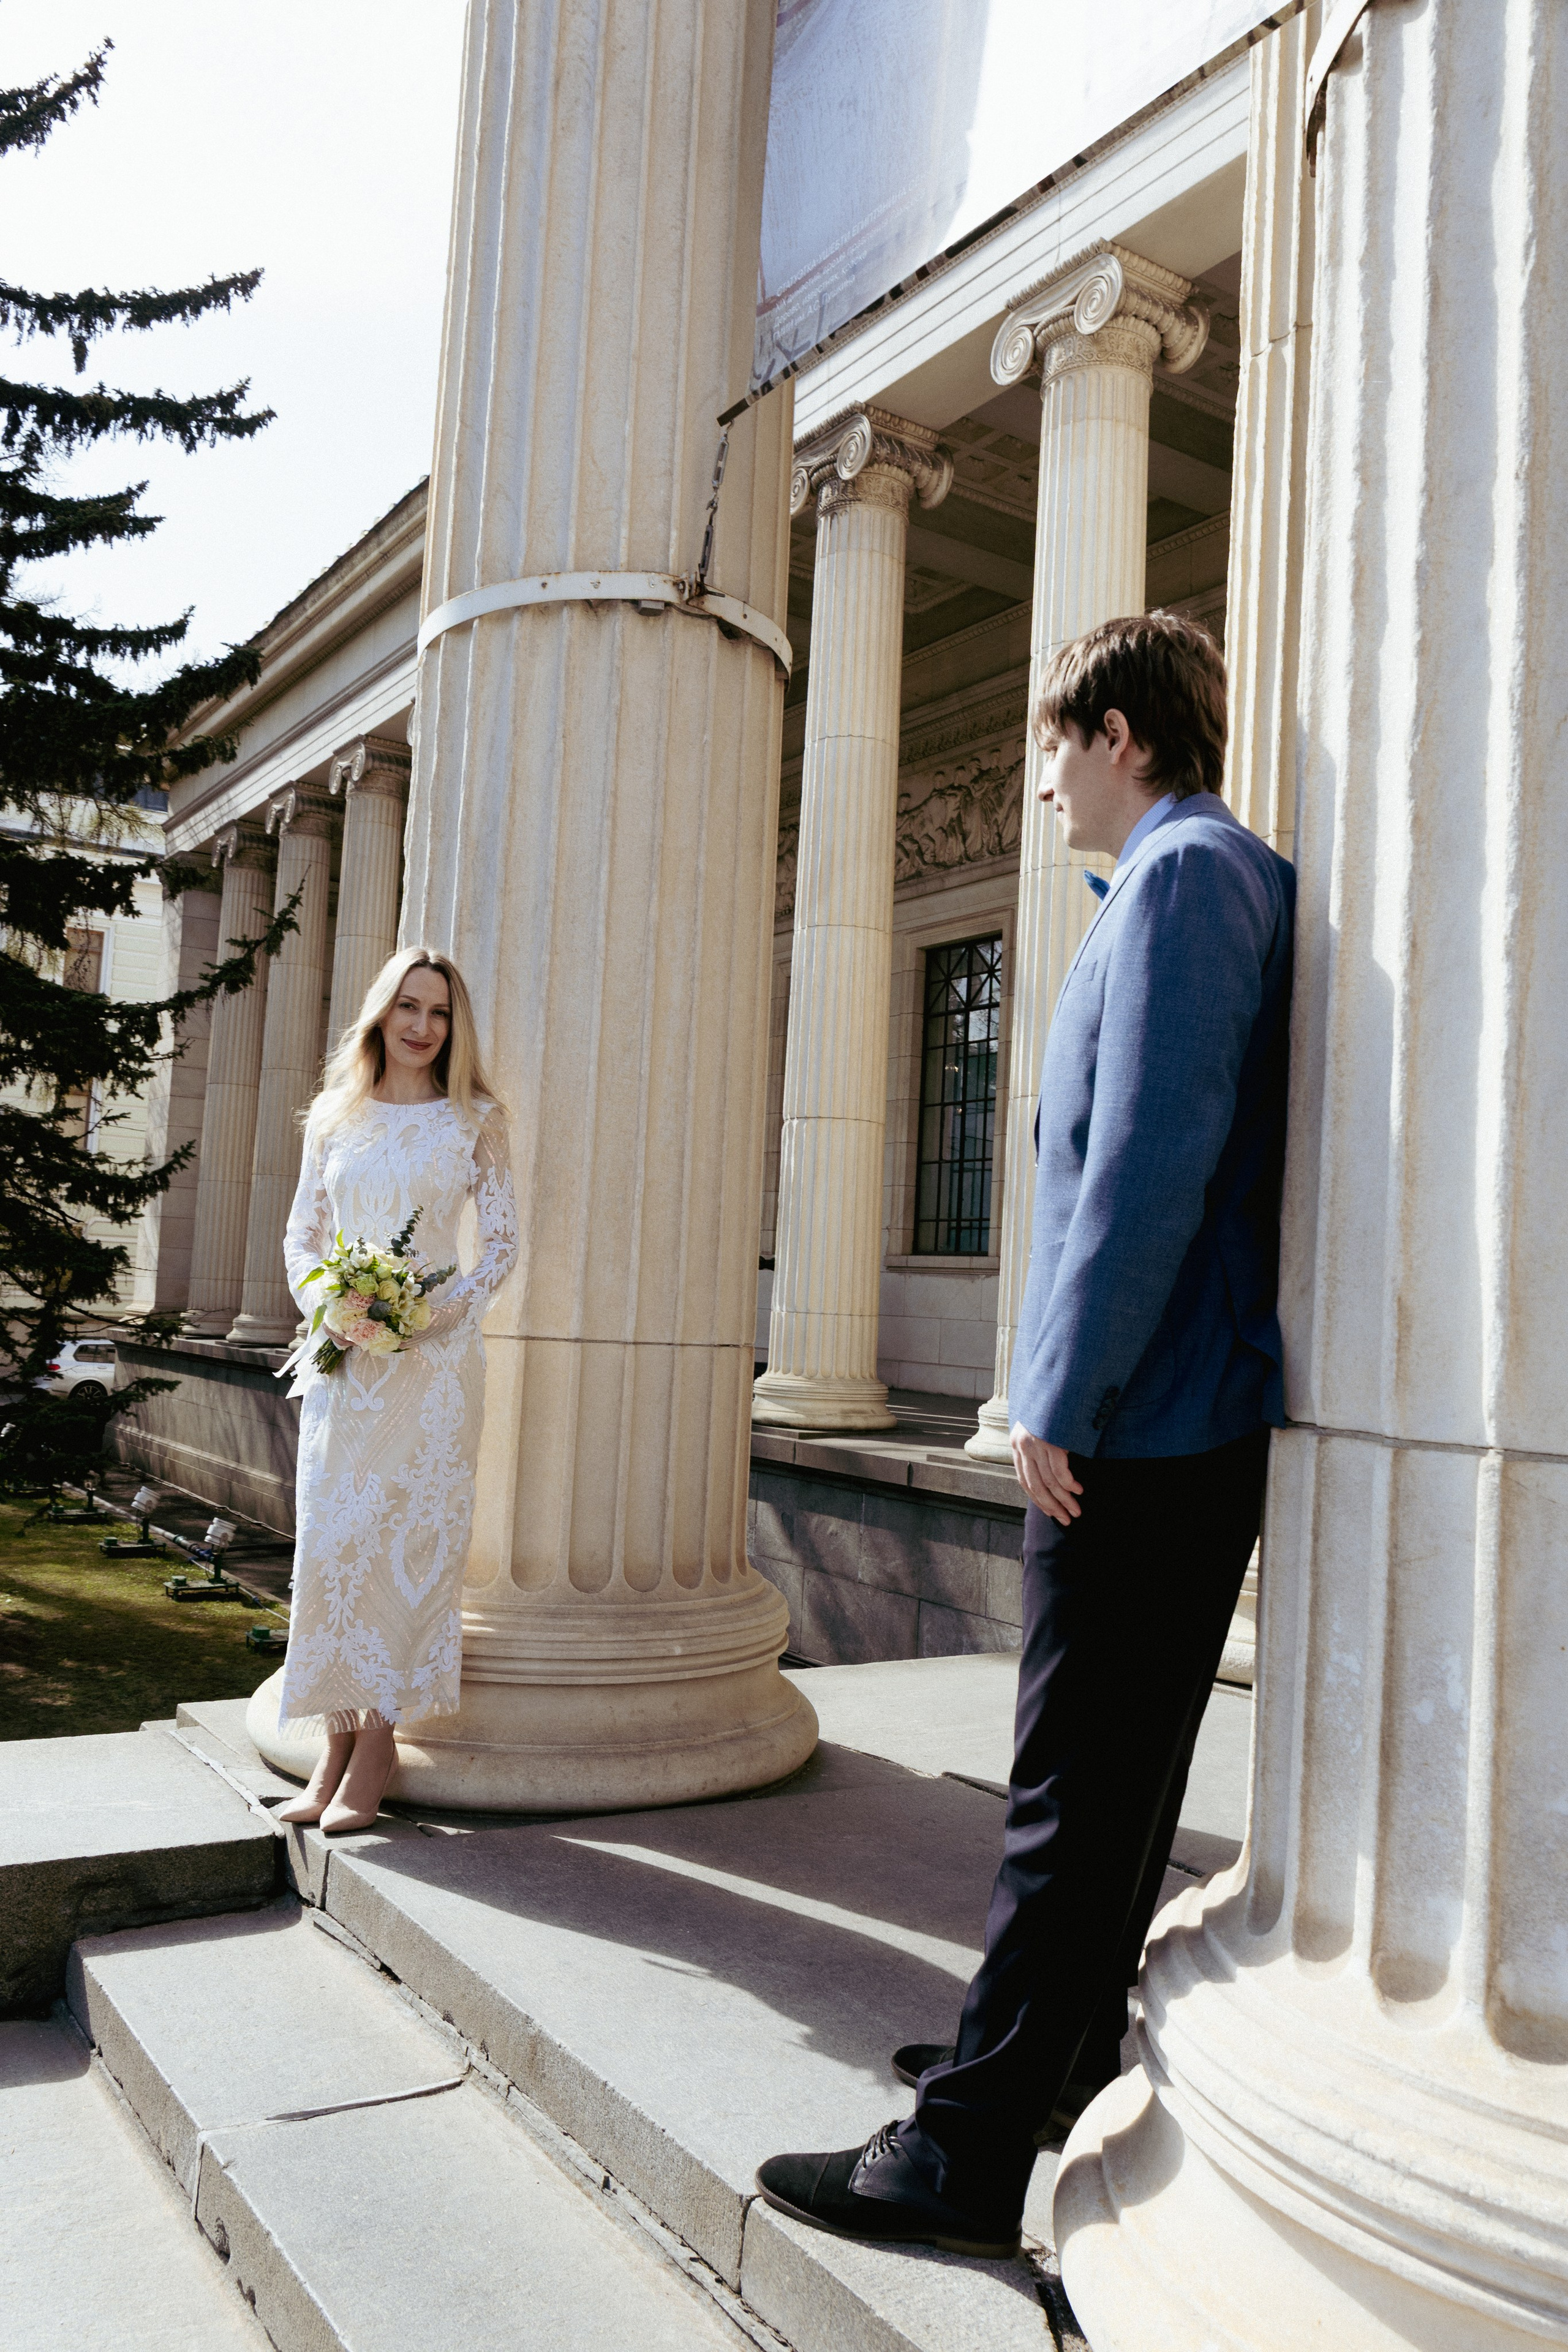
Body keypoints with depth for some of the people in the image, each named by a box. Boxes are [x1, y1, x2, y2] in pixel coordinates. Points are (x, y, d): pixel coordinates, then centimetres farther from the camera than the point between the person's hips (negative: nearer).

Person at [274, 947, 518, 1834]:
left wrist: (435, 1312, -13)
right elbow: (302, 1236, 14)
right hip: (342, 1360, 3)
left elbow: (504, 1243, 1)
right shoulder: (335, 1117, 11)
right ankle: (339, 1738, 13)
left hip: (432, 1359, -3)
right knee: (330, 1539, 2)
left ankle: (381, 1740, 7)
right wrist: (326, 1307, -5)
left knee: (410, 1540, -3)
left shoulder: (473, 1120, 2)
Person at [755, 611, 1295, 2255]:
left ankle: (971, 2153, 8)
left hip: (1139, 1425, -10)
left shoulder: (1184, 878, -13)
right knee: (1122, 1773, 19)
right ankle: (1065, 2052, 34)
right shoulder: (1229, 878, 19)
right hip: (1188, 1423, 10)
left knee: (1076, 1792, -3)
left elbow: (1150, 1163, -24)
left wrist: (1063, 1398, -19)